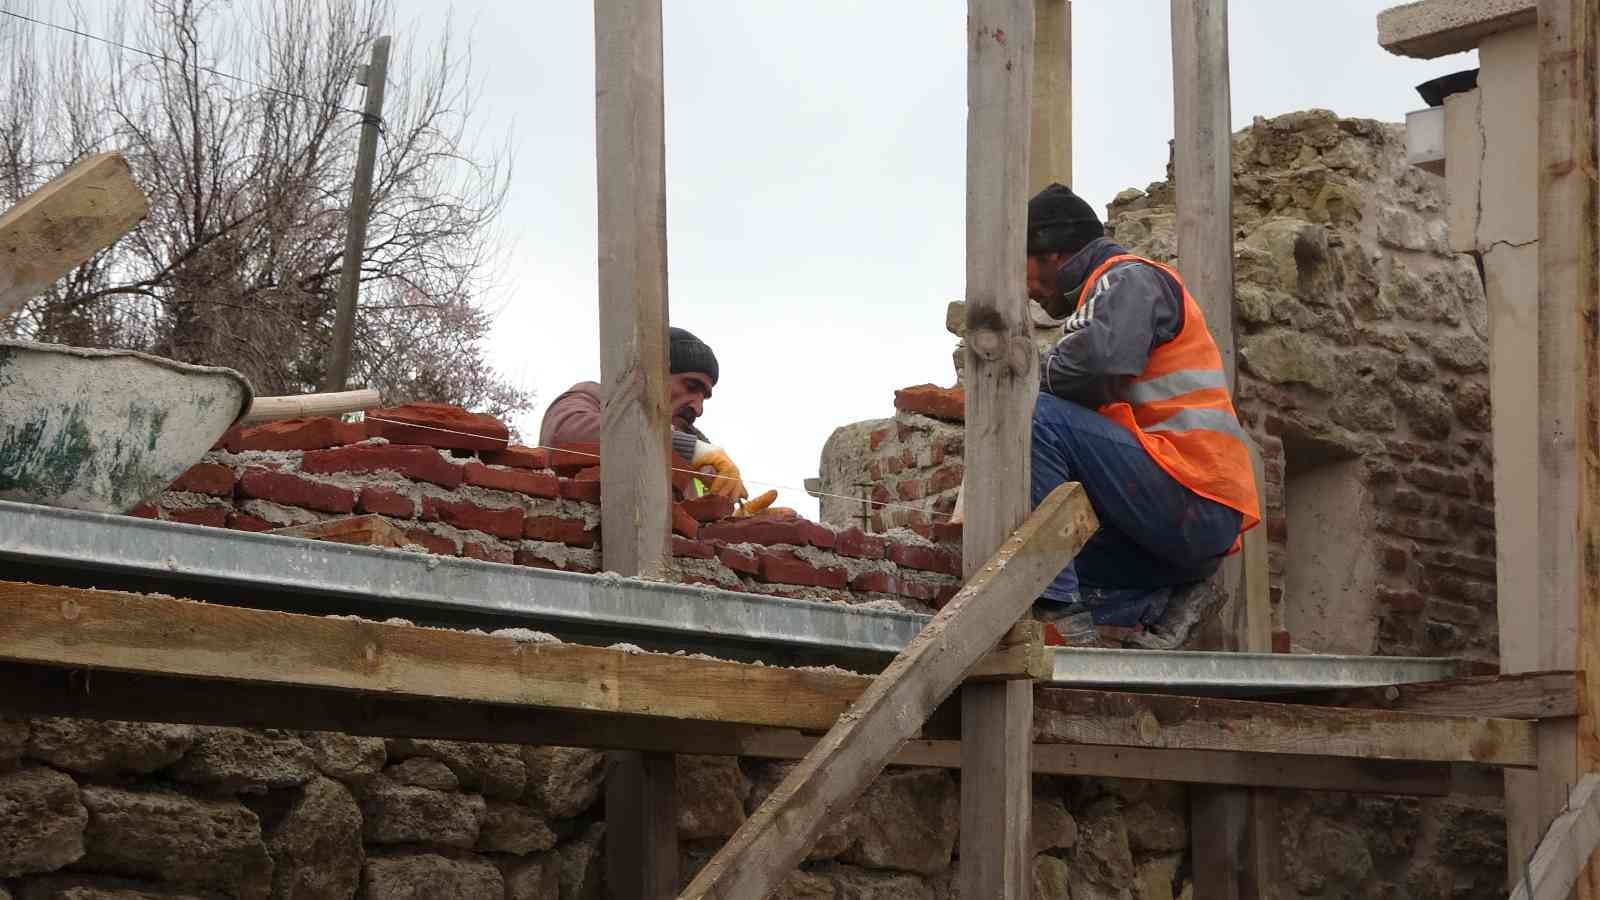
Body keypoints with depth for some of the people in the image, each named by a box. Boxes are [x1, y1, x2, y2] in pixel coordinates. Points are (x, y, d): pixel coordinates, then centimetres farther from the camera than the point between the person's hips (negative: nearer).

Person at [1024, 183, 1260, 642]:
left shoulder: (1128, 278, -1)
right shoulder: (1107, 289, 30)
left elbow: (1098, 364, -20)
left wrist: (1030, 377, -3)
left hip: (1190, 497, -10)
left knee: (1037, 416, -21)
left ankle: (1058, 609, -28)